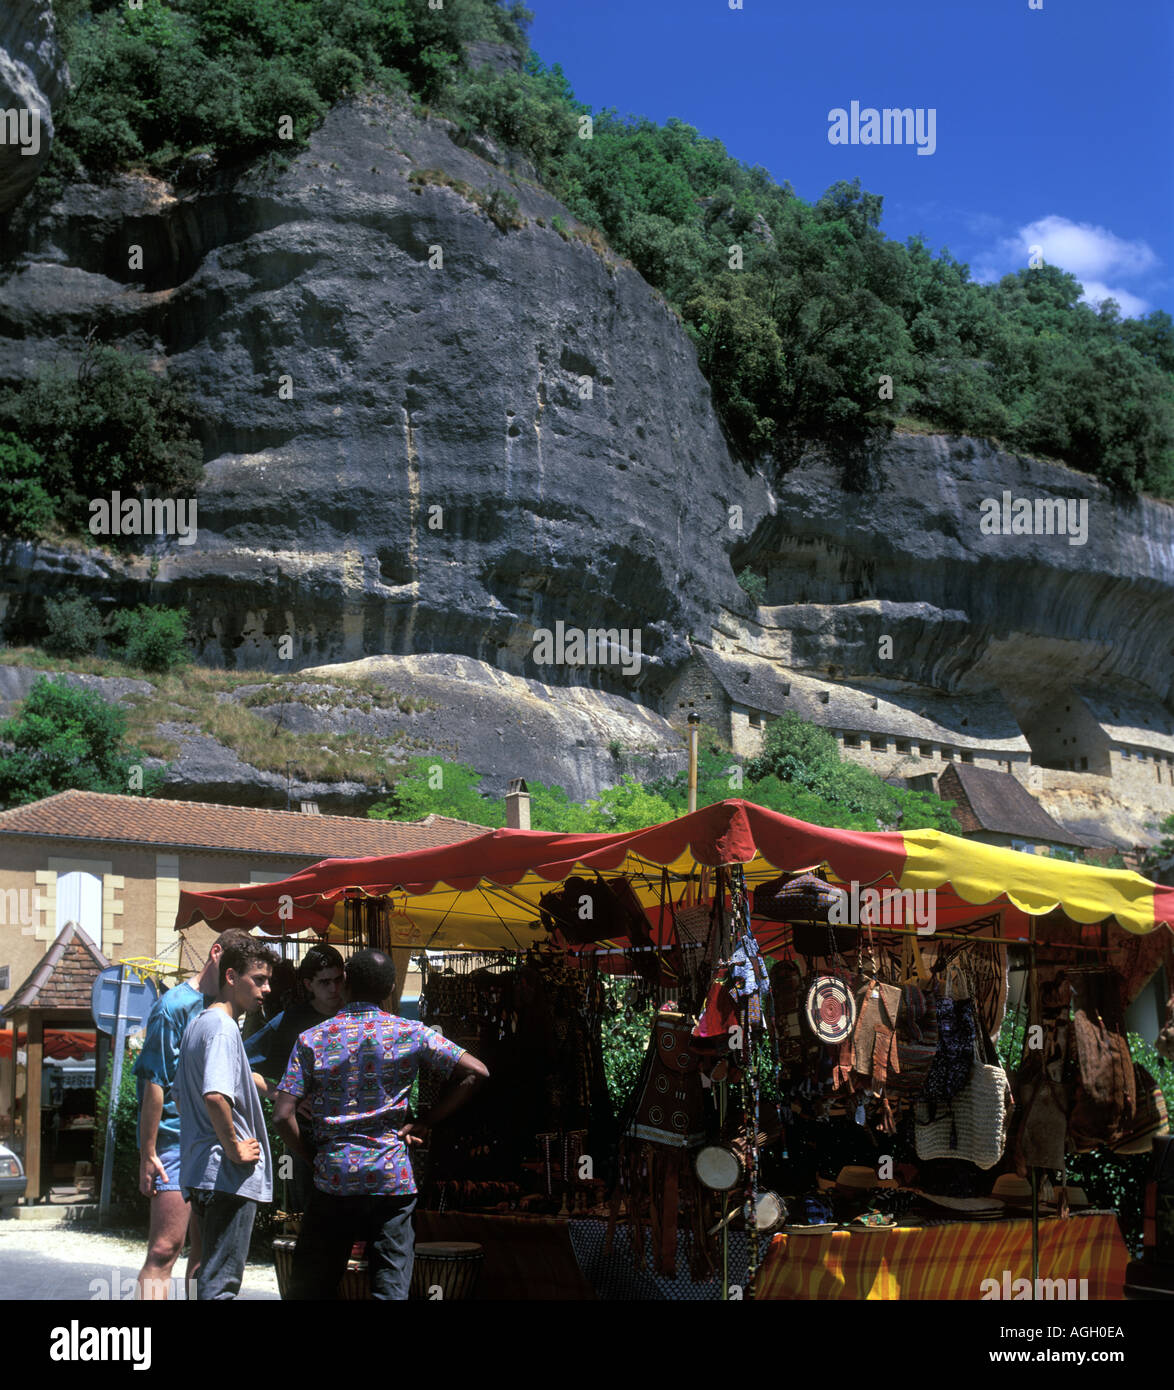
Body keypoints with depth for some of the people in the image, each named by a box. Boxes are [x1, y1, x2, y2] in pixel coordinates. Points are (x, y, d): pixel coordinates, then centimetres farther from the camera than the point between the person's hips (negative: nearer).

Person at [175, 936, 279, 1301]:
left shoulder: (197, 1025, 16)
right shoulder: (224, 1028, -16)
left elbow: (180, 1095, 26)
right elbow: (215, 1096, -30)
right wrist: (235, 1148, -19)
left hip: (199, 1171, 10)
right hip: (231, 1175, -10)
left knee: (212, 1275, 17)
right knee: (222, 1283, -8)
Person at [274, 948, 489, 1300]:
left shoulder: (312, 1039, 1)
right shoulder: (410, 1033, 0)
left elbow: (283, 1116, -5)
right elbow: (475, 1072, -3)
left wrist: (309, 1157, 11)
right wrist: (425, 1124, 3)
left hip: (332, 1178, 1)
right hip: (391, 1178, -1)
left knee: (311, 1286, 11)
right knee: (391, 1286, 2)